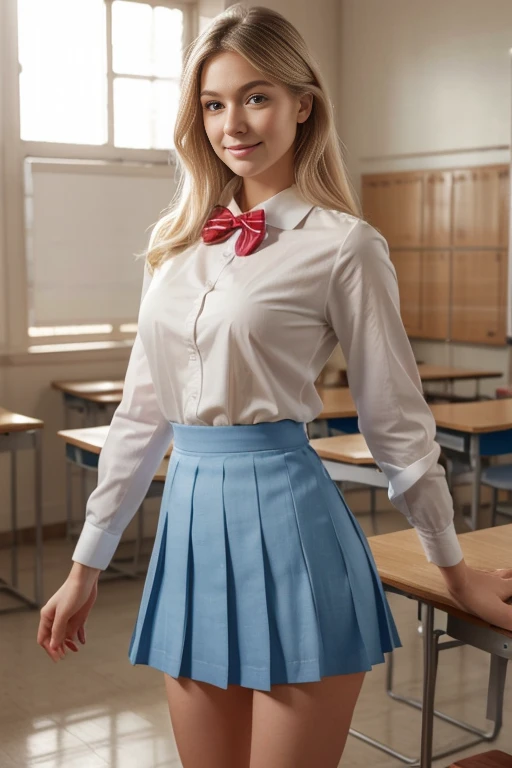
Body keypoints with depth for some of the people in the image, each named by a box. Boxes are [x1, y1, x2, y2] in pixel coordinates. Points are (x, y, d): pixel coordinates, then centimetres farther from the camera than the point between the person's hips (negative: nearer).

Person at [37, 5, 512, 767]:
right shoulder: (180, 241, 10)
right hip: (191, 521, 5)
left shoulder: (342, 245, -6)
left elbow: (397, 421, 0)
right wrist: (87, 565, 15)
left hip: (285, 521, -5)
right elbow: (142, 410, 13)